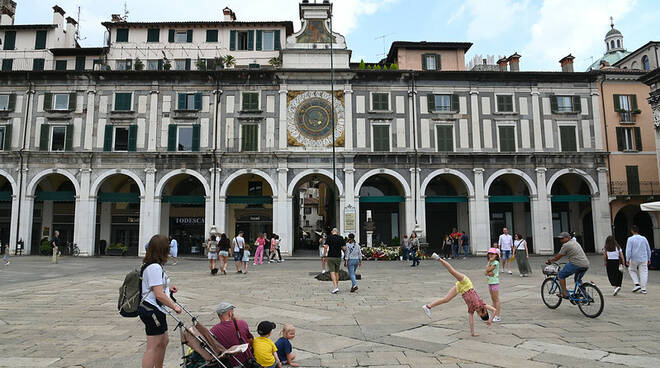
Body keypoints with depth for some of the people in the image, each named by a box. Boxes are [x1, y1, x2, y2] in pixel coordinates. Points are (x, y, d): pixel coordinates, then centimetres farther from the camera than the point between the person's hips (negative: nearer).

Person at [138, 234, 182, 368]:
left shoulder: (149, 265, 12)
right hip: (153, 310, -11)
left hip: (155, 311, 11)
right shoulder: (155, 267, -22)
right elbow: (159, 295, -24)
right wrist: (174, 306, -14)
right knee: (153, 347, -3)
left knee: (163, 342, 21)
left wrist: (167, 287, 19)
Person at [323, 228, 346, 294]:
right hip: (338, 257, 3)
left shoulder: (329, 237, -5)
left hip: (330, 257, -3)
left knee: (332, 272, -5)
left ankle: (335, 287, -18)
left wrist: (324, 256, -5)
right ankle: (336, 286, 20)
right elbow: (344, 248, -2)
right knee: (337, 272, 15)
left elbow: (326, 247, -13)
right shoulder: (341, 238, 1)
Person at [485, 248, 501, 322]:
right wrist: (489, 273, -15)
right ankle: (495, 315, 19)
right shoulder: (490, 262, 13)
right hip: (489, 282, 8)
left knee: (496, 299, -4)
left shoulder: (496, 262, -12)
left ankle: (498, 316, 0)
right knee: (493, 299, 12)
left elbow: (488, 270, -16)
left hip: (495, 282, -8)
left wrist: (489, 262, -11)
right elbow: (486, 273, 3)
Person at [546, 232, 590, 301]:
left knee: (561, 275, 6)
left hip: (576, 264, -9)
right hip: (586, 265, 9)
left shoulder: (566, 245, -4)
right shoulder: (574, 242, 23)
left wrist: (550, 261, 16)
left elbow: (557, 257, 0)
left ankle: (565, 294, 3)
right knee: (578, 279, 28)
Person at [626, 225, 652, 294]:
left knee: (632, 270, 18)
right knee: (643, 273, 7)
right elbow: (648, 249, 11)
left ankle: (637, 284, 5)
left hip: (634, 259, -3)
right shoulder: (644, 238, 3)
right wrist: (649, 259, 20)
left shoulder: (630, 239, -9)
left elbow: (628, 250, -12)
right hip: (643, 259, 3)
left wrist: (627, 260, -8)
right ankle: (643, 289, 6)